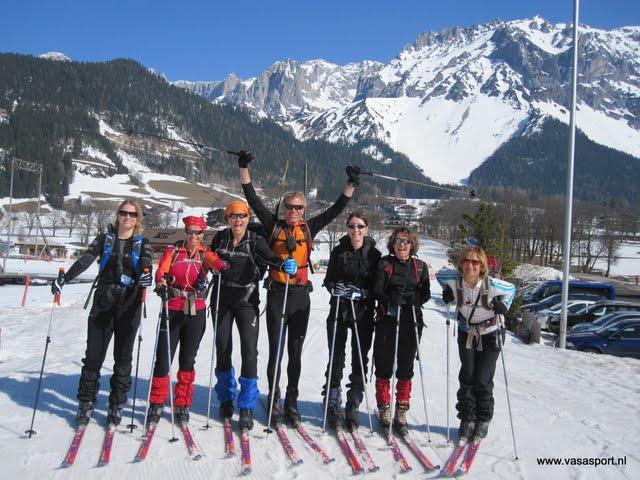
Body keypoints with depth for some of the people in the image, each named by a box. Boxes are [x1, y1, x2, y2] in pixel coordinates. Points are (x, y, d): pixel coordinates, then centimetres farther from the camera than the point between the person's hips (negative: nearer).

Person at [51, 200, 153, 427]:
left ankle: (117, 404, 16)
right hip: (103, 302, 1)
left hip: (129, 305, -1)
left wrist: (146, 276, -35)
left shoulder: (142, 243, 7)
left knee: (123, 357, 5)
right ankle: (86, 403, 15)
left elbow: (146, 263, -12)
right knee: (93, 355, 1)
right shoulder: (105, 238, 9)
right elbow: (85, 260, -3)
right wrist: (64, 279, -18)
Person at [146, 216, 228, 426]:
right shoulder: (172, 251, 3)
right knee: (163, 359, -4)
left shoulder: (204, 254, 5)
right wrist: (161, 283, -35)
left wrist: (223, 267, -40)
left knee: (188, 360, 10)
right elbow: (161, 270, -12)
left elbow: (215, 261, -17)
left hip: (196, 313, 1)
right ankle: (156, 404, 14)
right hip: (172, 310, -1)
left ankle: (182, 405, 22)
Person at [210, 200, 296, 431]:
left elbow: (269, 257, -25)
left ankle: (247, 408, -1)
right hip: (222, 299, 3)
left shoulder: (255, 240, -7)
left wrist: (284, 264, -45)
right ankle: (226, 399, 29)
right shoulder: (220, 238, 1)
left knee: (249, 349, -11)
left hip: (247, 301, -2)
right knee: (222, 348, 9)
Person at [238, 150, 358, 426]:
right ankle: (274, 401, 15)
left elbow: (336, 210, 9)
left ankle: (291, 402, 22)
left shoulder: (309, 228, 7)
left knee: (295, 352, 10)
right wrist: (244, 168, -1)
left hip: (301, 296, 2)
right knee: (275, 351, 2)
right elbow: (253, 200, 2)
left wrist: (352, 184, 5)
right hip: (277, 294, -2)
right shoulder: (274, 226, 3)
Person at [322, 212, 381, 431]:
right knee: (336, 358, 2)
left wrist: (360, 293, -19)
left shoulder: (374, 253, 0)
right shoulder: (339, 251, 3)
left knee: (360, 359, 4)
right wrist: (334, 287, -16)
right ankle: (333, 403, 16)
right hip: (339, 309, 0)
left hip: (364, 312, 0)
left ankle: (352, 407, 16)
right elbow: (328, 279, 6)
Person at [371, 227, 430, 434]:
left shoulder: (420, 266, 9)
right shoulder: (384, 264, 3)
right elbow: (376, 291, -3)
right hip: (387, 321, -1)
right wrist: (390, 299, -23)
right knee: (384, 367, 2)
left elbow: (426, 294, 6)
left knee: (406, 369, 7)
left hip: (411, 322, 2)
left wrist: (411, 298, -15)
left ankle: (401, 414, 18)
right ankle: (384, 410, 18)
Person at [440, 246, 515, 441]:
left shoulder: (492, 285, -25)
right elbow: (446, 286, 5)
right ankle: (467, 418, 18)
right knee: (467, 377, 1)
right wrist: (447, 297, -13)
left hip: (490, 334, -2)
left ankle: (483, 420, 19)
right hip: (467, 334, 2)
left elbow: (511, 289, -4)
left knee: (482, 380, -1)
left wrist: (503, 305, -16)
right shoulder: (455, 284, -20)